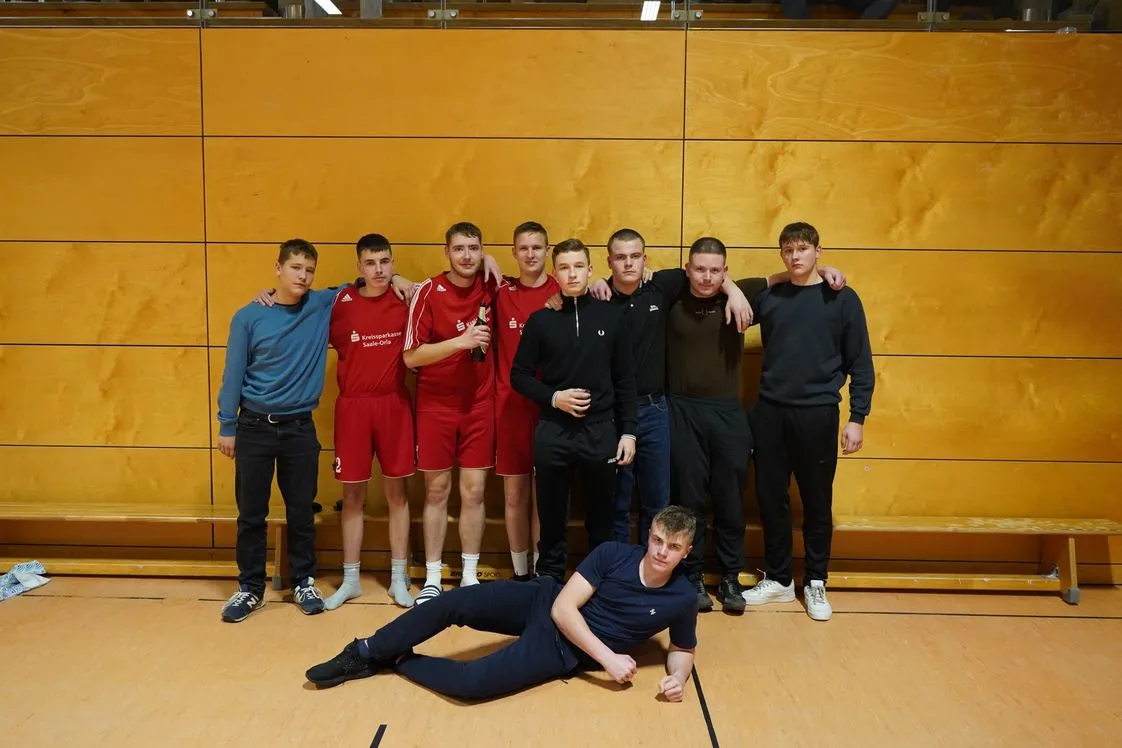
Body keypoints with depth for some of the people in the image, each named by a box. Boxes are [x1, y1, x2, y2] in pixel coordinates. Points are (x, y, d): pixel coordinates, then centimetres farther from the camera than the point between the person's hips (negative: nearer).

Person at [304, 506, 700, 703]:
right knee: (453, 603, -21)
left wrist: (678, 676, -15)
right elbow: (563, 609, -13)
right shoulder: (613, 554, -10)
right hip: (543, 604, 2)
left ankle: (398, 661, 2)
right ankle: (366, 653, 0)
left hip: (564, 652, -2)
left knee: (471, 682, -26)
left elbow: (683, 650, 9)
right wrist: (609, 658, -21)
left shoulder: (682, 599, -9)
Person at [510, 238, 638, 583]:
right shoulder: (540, 320, 0)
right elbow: (519, 376, 4)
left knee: (601, 517, 11)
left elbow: (625, 380, 4)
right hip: (552, 432, 0)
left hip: (600, 431, 1)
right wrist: (553, 398, -12)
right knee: (552, 517, 10)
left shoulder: (609, 315, 2)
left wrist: (628, 431, 0)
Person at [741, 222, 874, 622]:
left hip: (817, 414, -2)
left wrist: (857, 417, -5)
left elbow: (860, 363, 0)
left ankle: (815, 583, 22)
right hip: (769, 412, 3)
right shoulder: (767, 297, 7)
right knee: (771, 497, 8)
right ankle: (777, 579, 24)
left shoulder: (842, 299, 0)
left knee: (817, 502, 7)